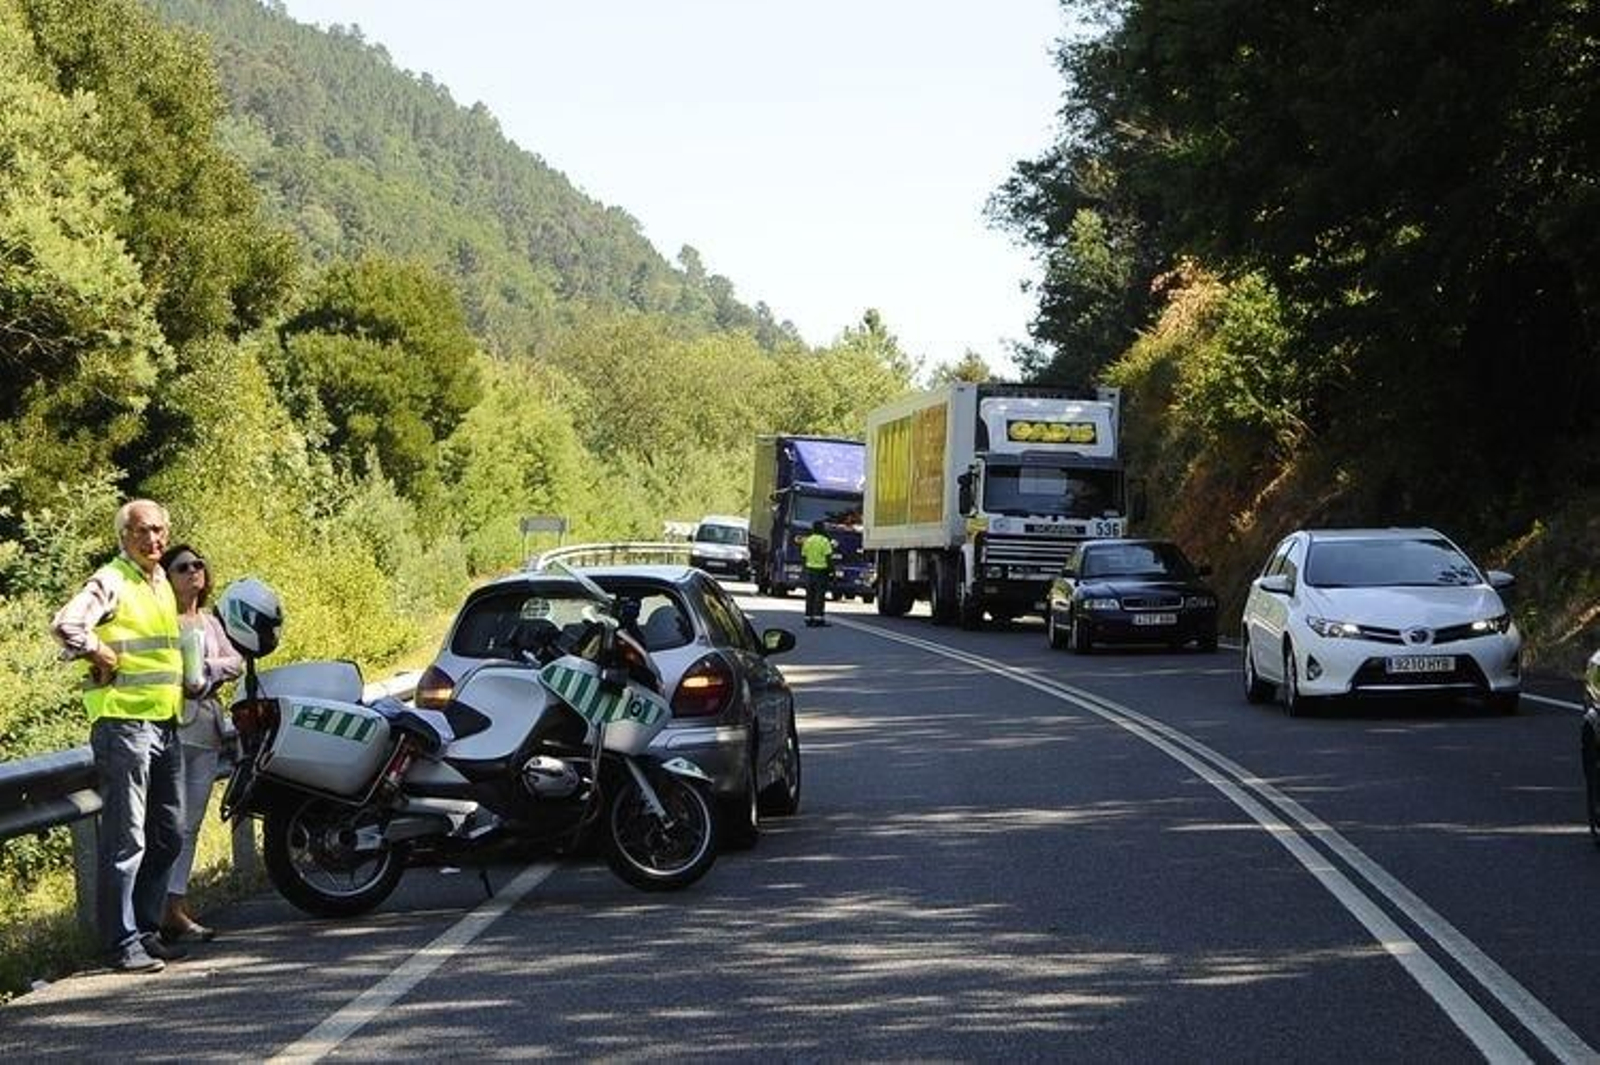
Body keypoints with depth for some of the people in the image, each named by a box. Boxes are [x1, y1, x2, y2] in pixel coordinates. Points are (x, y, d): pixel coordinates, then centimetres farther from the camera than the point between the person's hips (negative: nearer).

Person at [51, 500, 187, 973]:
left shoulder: (161, 584, 16)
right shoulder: (111, 582, -11)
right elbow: (65, 625, -28)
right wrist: (102, 658, -15)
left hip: (165, 723, 9)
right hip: (123, 722, -9)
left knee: (168, 835, 14)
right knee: (126, 839, -7)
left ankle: (146, 930, 24)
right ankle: (121, 943, -2)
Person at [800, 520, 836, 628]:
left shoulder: (807, 541, 7)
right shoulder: (824, 541, -9)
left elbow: (803, 557, 11)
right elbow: (828, 557, -13)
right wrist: (831, 570, -7)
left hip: (809, 570, 5)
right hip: (821, 570, -5)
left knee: (810, 595, 9)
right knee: (820, 595, -3)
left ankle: (808, 617, 9)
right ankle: (818, 617, -7)